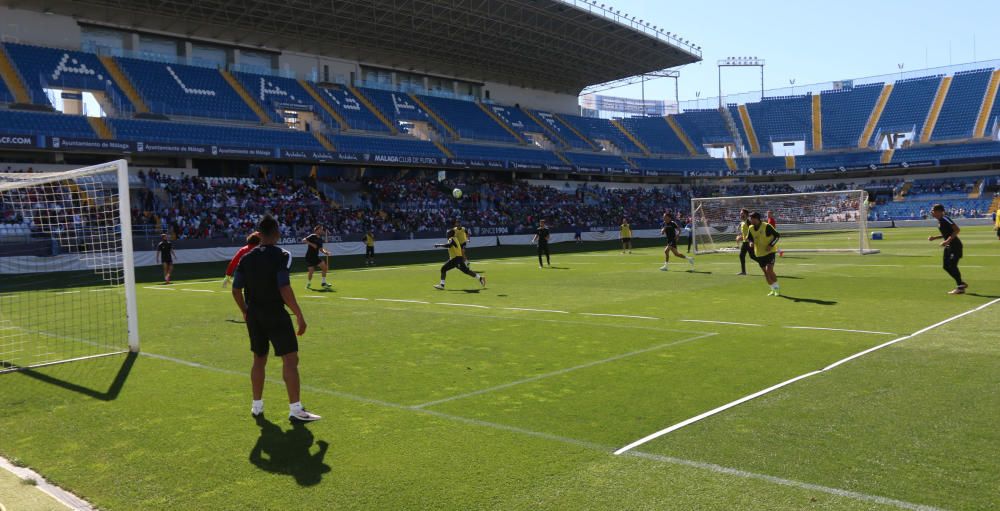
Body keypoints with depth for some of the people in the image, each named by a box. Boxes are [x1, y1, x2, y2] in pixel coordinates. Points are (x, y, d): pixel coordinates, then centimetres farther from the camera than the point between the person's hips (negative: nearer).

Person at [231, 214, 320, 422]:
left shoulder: (246, 258, 6)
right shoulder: (280, 256, -12)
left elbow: (236, 290, 8)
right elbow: (284, 289, -20)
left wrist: (246, 312, 22)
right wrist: (299, 315, -16)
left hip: (254, 315, 7)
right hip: (275, 314, -7)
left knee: (259, 360, 19)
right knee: (290, 359, -3)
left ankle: (257, 406, 28)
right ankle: (295, 409, -5)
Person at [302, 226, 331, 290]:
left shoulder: (320, 239, 9)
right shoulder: (312, 236, -10)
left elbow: (321, 249, 13)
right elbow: (303, 240, -21)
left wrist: (325, 252, -8)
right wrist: (312, 244, -28)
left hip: (315, 257, 7)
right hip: (309, 257, -7)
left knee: (324, 266, -5)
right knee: (311, 271, -8)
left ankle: (324, 283, 4)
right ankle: (308, 284, 16)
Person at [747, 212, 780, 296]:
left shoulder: (767, 226, -16)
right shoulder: (751, 228, 0)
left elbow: (777, 235, -9)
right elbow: (750, 238, 13)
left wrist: (771, 245, -18)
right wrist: (751, 242, -11)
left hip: (769, 252, -6)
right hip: (759, 253, 6)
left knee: (769, 270, -18)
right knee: (766, 273, 8)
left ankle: (777, 289, -2)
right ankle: (773, 290, 23)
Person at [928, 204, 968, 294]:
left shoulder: (945, 219, -16)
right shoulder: (940, 221, 11)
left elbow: (957, 230, -22)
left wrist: (947, 241, -27)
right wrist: (934, 238, 15)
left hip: (955, 245, -10)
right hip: (949, 246, 10)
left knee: (952, 266, -11)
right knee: (946, 266, 9)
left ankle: (960, 288, -3)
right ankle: (961, 283, 20)